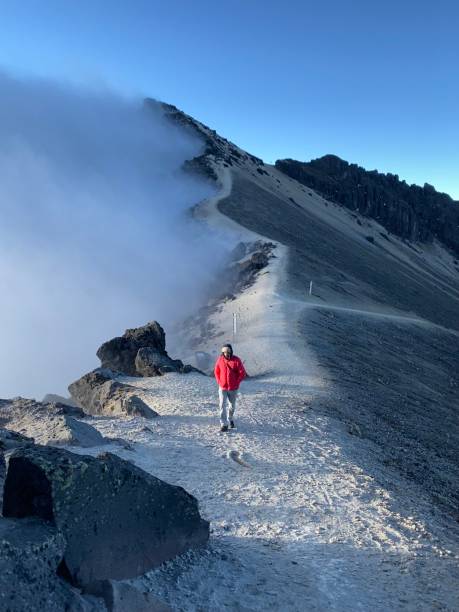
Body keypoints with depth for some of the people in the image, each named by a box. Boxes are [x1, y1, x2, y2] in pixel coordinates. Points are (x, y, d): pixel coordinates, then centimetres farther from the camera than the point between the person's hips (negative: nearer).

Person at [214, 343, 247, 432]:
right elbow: (216, 371, 9)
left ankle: (230, 419, 41)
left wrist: (236, 383, -9)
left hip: (233, 388, 0)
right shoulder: (220, 360, -6)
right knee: (222, 405, -8)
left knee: (232, 405, 16)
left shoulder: (236, 360, -12)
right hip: (222, 388, 0)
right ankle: (223, 424, -3)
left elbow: (242, 373, -8)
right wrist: (219, 382, 0)